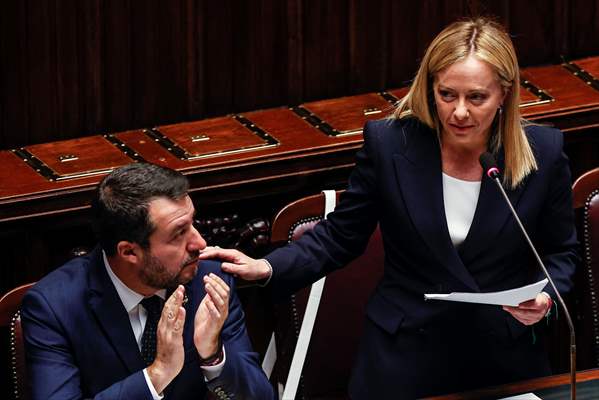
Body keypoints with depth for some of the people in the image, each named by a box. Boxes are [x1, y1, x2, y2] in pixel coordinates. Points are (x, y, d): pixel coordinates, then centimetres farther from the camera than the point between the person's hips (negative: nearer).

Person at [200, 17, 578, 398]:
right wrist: (267, 268, -16)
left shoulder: (544, 152, -10)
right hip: (404, 358, 0)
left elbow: (560, 252, 4)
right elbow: (339, 237, -2)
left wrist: (545, 295, -17)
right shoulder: (388, 143, -12)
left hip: (505, 360, 1)